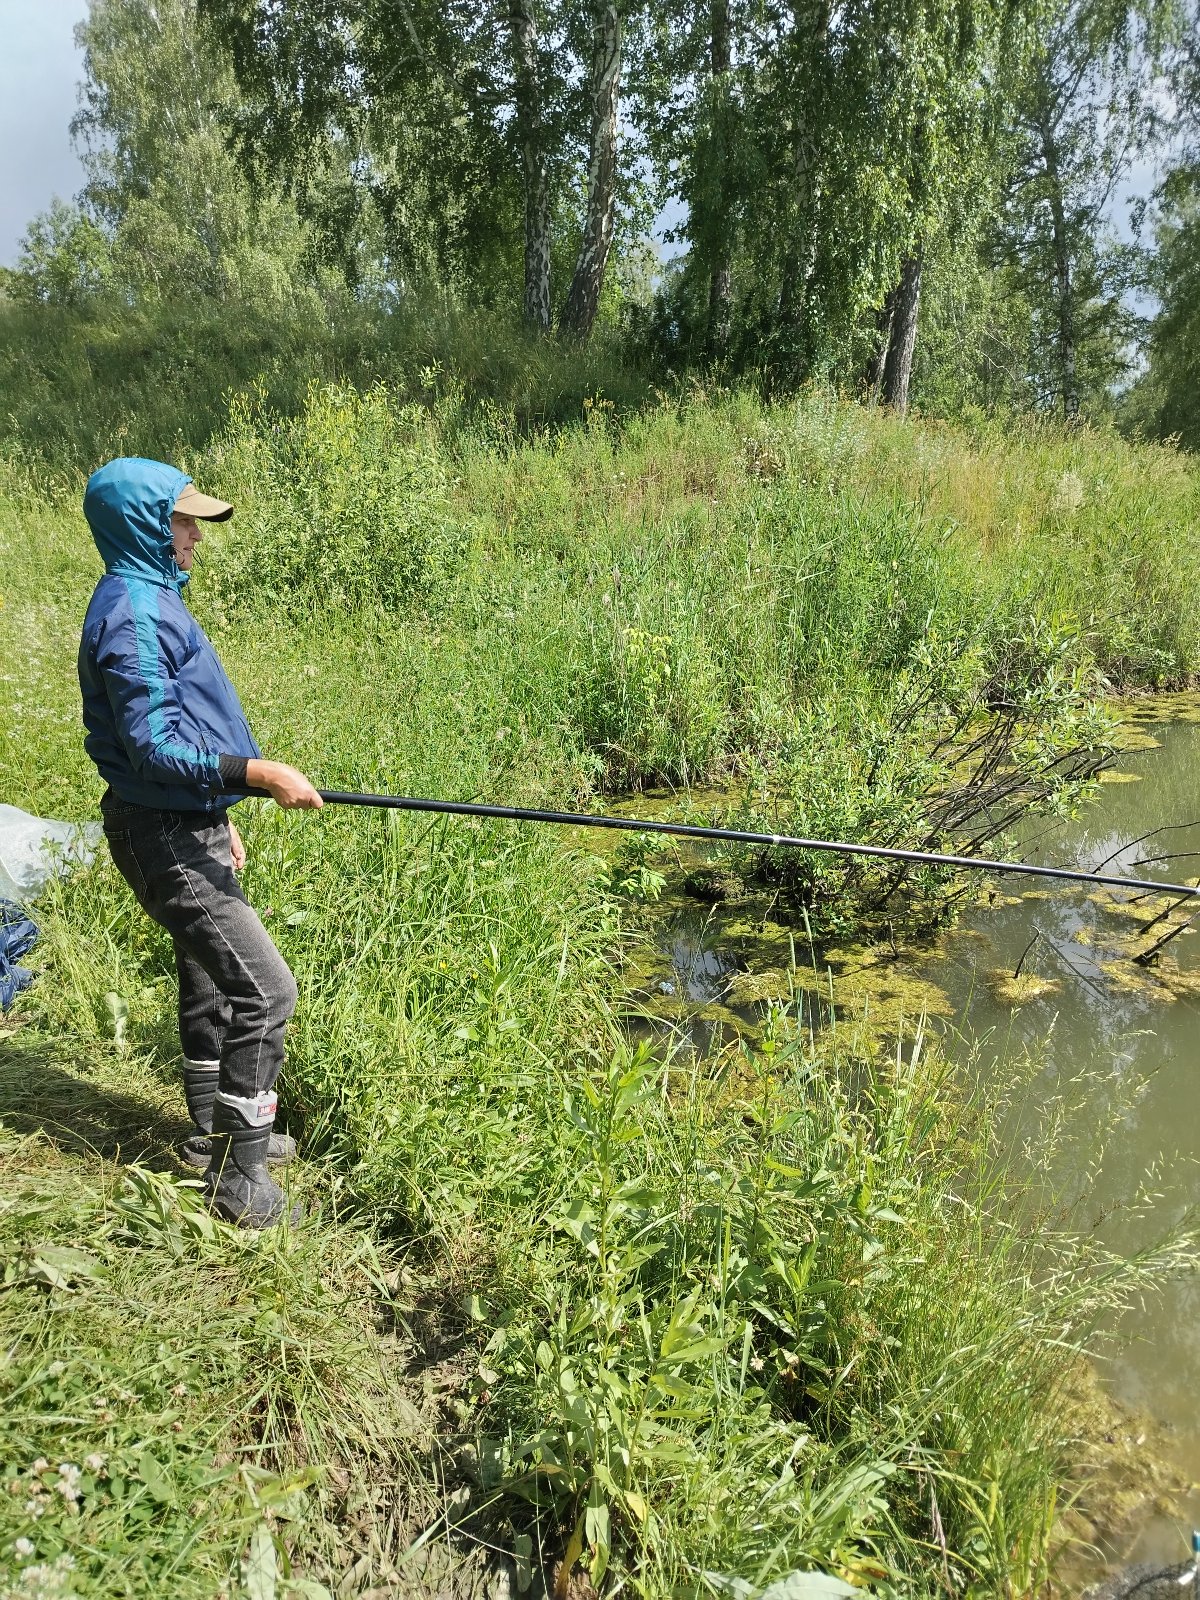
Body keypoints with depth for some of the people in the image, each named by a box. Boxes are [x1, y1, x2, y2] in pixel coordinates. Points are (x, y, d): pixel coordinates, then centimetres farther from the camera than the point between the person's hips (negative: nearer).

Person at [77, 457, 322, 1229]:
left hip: (185, 827, 11)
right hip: (166, 838, -11)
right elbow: (153, 747, -24)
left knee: (212, 980, 20)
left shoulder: (153, 599, 13)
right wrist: (259, 772, -32)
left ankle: (219, 1132, 36)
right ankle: (238, 1177, 1)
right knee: (264, 991, -10)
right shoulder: (132, 614, -19)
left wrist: (219, 814, 22)